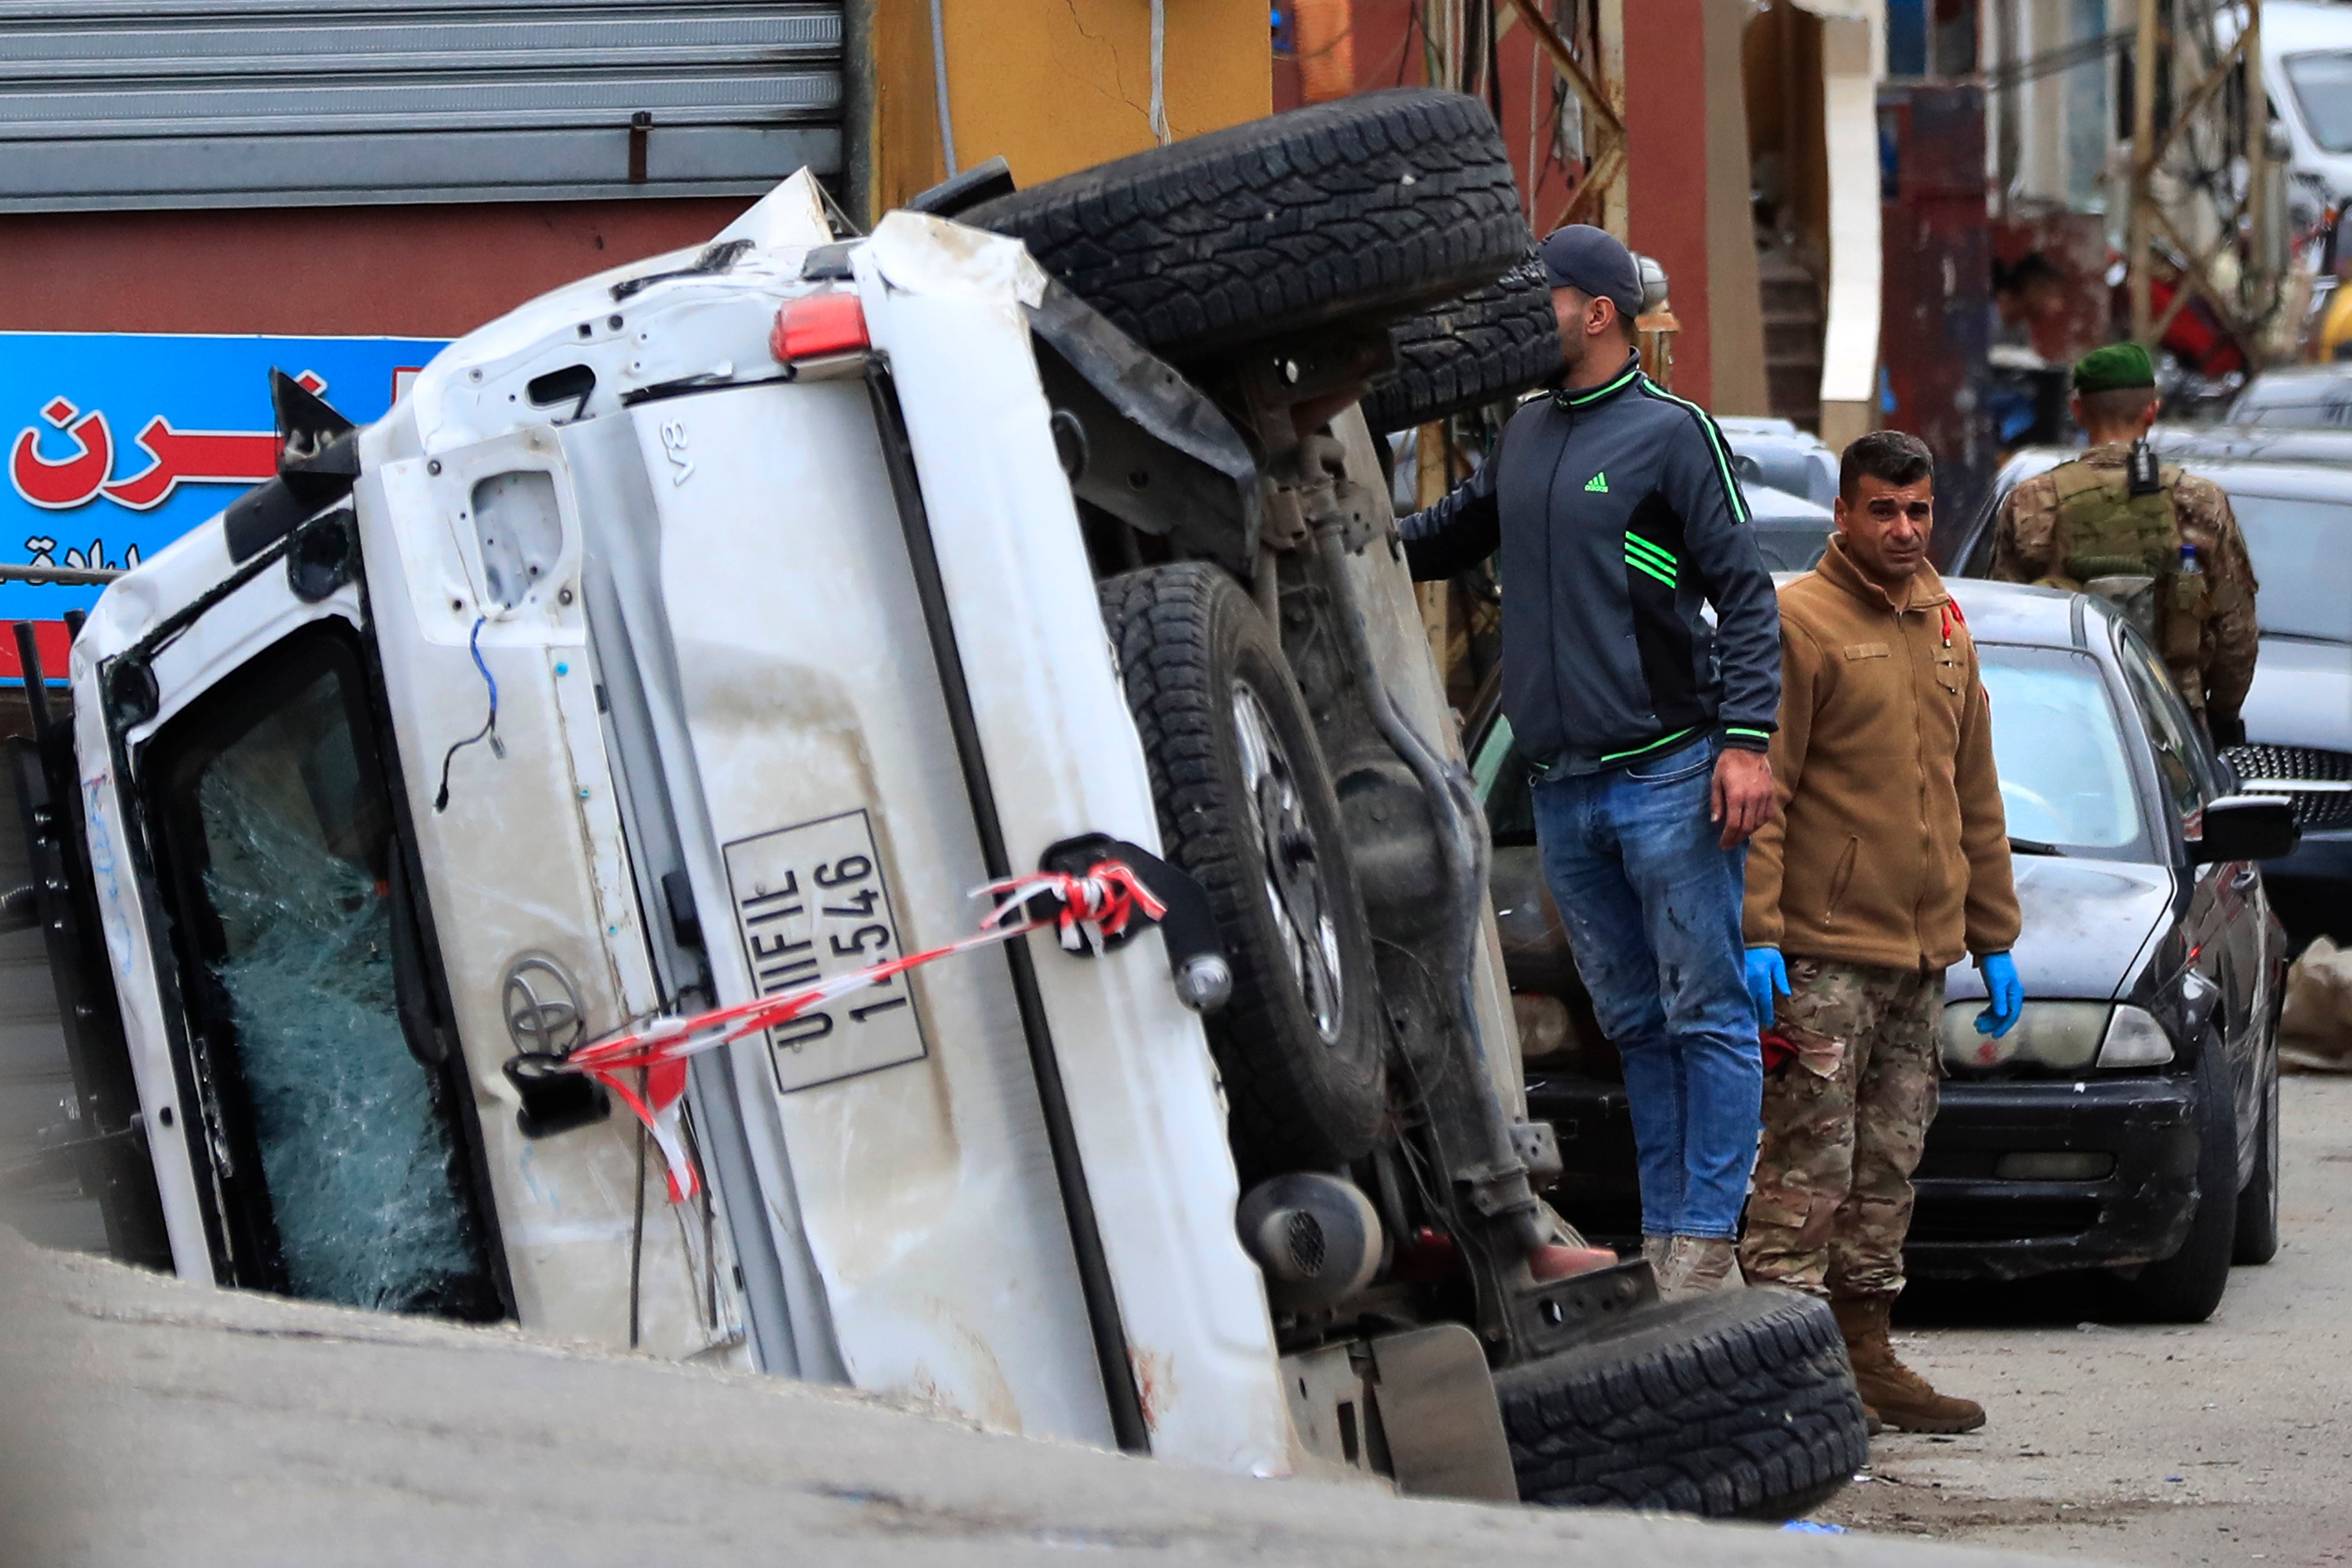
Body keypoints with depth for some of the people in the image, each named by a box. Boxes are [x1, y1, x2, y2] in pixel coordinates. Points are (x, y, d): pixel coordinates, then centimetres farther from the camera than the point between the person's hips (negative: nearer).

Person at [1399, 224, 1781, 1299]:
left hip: (1668, 780, -7)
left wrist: (1746, 738, -15)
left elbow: (1744, 593, -6)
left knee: (1705, 1016, -4)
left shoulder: (1672, 433, -4)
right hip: (1561, 793, 7)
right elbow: (1451, 537, 31)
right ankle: (1661, 1240, 13)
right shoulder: (1524, 435, 15)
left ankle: (1705, 1241, -6)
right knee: (1633, 1024, 10)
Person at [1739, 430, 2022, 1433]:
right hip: (1823, 950, -7)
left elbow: (1977, 799, 22)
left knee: (1889, 1163, 10)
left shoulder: (1944, 629, 16)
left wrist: (1995, 939, 19)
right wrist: (1758, 934, -17)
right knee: (1810, 1161, -8)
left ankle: (1867, 1357, 15)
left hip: (1922, 953, 7)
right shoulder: (1800, 622, -6)